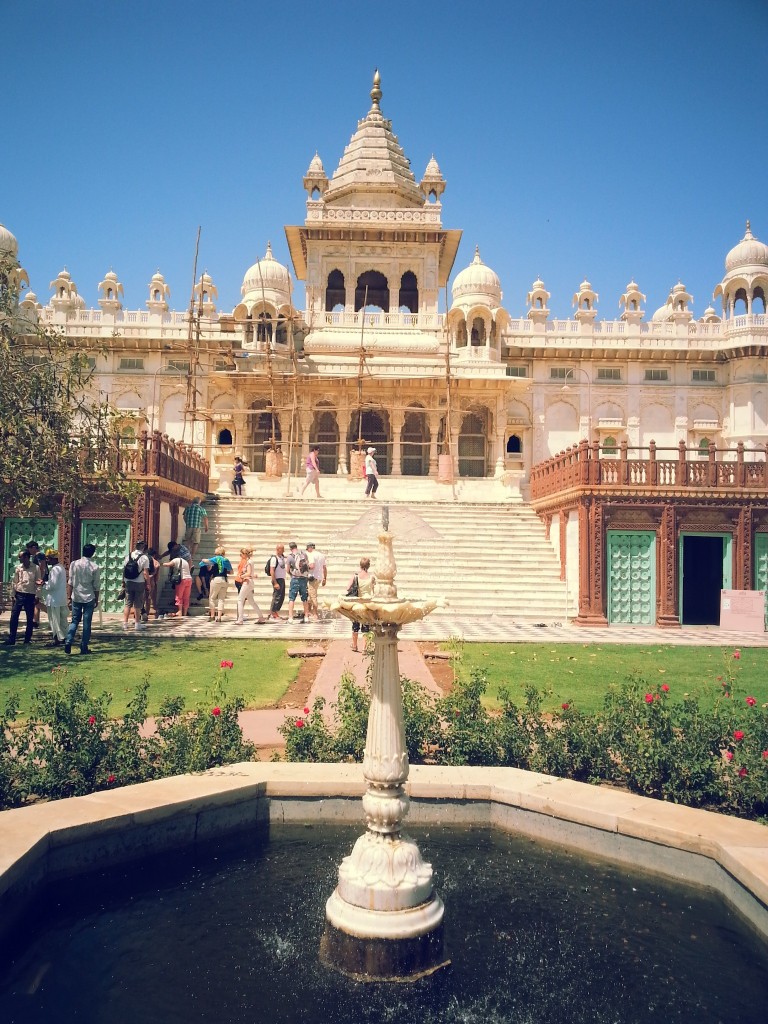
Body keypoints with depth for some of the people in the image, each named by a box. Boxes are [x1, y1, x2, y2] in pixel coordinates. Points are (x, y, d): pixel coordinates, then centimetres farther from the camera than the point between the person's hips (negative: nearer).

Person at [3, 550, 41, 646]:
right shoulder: (18, 568, 4)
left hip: (30, 596, -2)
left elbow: (37, 582, 0)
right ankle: (11, 639, 4)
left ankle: (28, 639, 14)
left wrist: (37, 596, -8)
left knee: (30, 618, 4)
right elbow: (14, 582, 8)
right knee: (14, 617, -2)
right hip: (19, 595, 2)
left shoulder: (35, 568, -3)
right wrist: (13, 595, 4)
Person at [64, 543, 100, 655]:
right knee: (87, 623, 6)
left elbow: (70, 583, -2)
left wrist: (69, 597, 6)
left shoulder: (74, 564, -3)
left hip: (76, 598, 2)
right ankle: (84, 648, 9)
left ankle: (68, 642, -4)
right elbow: (96, 586, -4)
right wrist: (96, 600, 7)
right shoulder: (95, 567, -8)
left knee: (74, 621, 13)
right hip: (89, 598, -2)